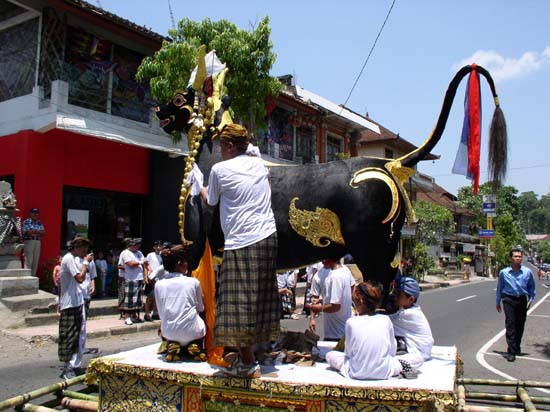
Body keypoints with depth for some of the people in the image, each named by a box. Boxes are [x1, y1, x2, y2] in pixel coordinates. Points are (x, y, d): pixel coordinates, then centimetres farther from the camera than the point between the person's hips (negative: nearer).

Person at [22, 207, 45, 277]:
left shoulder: (40, 223, 15)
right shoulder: (26, 222, -1)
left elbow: (43, 232, 6)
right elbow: (25, 232, -12)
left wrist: (33, 232, -8)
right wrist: (38, 232, -3)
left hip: (38, 242, 5)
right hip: (28, 242, -5)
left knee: (36, 261, 6)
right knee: (28, 261, -8)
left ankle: (33, 276, 12)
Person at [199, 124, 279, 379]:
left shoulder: (220, 169, -3)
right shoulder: (259, 164, 12)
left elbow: (211, 202, 13)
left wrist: (201, 188, 34)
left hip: (240, 243, -7)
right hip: (267, 237, 7)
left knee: (238, 302, -2)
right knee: (258, 299, 13)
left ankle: (247, 363, 1)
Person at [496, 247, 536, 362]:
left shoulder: (528, 272, 0)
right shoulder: (504, 272, -2)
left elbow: (531, 287, 13)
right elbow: (499, 288, 7)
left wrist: (530, 299, 1)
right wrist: (498, 302, 11)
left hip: (522, 300, 2)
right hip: (509, 300, -2)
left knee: (520, 326, 11)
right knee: (510, 326, -7)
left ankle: (517, 348, 30)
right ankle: (511, 352, -6)